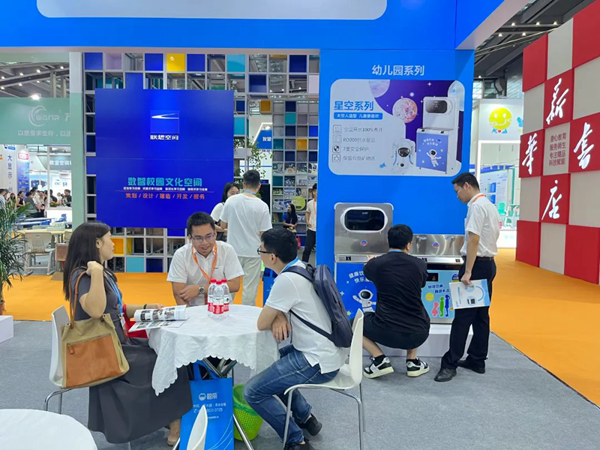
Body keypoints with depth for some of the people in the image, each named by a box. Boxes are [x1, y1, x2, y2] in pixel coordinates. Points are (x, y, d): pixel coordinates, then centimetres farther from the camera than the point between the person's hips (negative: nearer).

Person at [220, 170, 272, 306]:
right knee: (250, 288, 7)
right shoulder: (262, 206, -10)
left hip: (233, 250, 2)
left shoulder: (231, 200, -5)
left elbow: (222, 225, 3)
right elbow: (264, 234, -8)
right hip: (253, 252, -2)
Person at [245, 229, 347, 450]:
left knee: (253, 392, -4)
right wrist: (280, 318, -6)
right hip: (330, 351, 10)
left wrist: (278, 320, 6)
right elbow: (281, 307, 16)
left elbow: (262, 323, -13)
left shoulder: (287, 279, -22)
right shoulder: (303, 268, 5)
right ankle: (305, 417, 28)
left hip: (318, 362, -9)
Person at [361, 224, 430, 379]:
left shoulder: (375, 264, -2)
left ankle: (380, 360, 7)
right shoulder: (420, 265, 2)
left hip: (387, 332, -3)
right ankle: (412, 362, 24)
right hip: (418, 334, 3)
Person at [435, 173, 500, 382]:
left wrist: (467, 271, -22)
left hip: (477, 264, -10)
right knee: (481, 315, 13)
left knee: (463, 315, -8)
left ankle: (450, 363, -4)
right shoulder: (491, 206, 17)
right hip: (489, 263, 10)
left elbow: (474, 240, -20)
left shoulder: (477, 206, -13)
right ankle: (477, 360, 21)